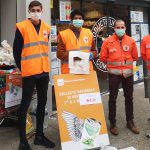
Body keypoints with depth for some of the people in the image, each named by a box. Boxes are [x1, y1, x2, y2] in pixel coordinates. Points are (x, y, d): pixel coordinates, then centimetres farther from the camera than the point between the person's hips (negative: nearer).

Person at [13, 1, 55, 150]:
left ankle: (39, 135, 25)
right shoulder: (22, 27, -6)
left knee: (42, 102, 12)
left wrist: (43, 65, 13)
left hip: (44, 71, 6)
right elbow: (16, 50, -4)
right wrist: (22, 68, -2)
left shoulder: (46, 28, 9)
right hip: (29, 71, -6)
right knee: (25, 103, 0)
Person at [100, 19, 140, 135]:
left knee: (129, 98, 11)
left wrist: (127, 62, 6)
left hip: (128, 73, 2)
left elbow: (135, 57, 10)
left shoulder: (131, 41, 2)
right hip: (114, 73, -2)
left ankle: (130, 122, 26)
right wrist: (113, 63, 3)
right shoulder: (108, 41, -4)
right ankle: (113, 123, 16)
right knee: (113, 99, 5)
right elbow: (103, 58, -2)